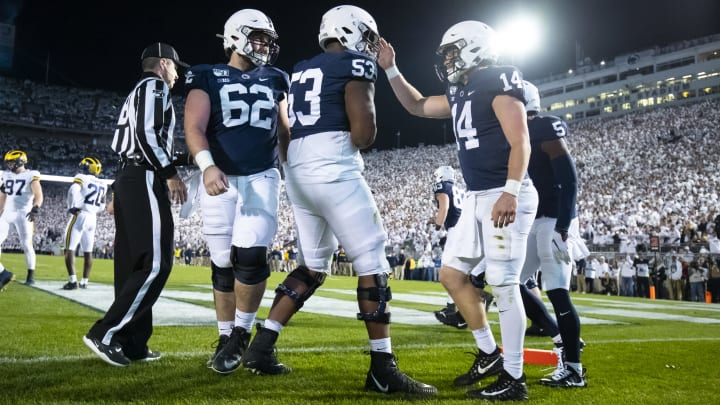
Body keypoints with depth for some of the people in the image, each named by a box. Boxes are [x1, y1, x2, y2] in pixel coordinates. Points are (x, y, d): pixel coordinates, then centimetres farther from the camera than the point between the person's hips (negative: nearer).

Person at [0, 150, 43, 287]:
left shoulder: (31, 176, -7)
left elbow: (38, 195, -18)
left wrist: (36, 208, -35)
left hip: (23, 214, -6)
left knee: (26, 245, -2)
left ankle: (31, 276, 12)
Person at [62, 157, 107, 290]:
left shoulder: (82, 178, -6)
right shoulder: (102, 185, 13)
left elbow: (73, 190, -25)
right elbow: (102, 206, 20)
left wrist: (73, 206, -15)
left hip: (79, 216, -6)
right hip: (93, 218, 6)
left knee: (69, 249, -3)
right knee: (88, 252, 13)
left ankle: (73, 281, -12)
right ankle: (84, 281, 17)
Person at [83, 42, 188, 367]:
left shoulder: (135, 95, 27)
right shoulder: (154, 87, -3)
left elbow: (122, 147, 23)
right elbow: (146, 133, -18)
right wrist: (170, 173, -17)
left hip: (128, 180, 10)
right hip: (146, 180, -10)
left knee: (132, 265, 6)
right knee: (155, 265, -12)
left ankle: (132, 343, 8)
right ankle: (104, 334, -12)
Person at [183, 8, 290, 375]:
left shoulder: (274, 81, 14)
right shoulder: (208, 78, 4)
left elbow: (286, 132, 21)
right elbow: (194, 129, -9)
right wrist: (208, 166, -26)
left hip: (262, 178, 1)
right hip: (220, 179, -1)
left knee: (251, 255, -14)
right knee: (223, 262, 4)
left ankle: (241, 333, 5)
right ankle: (225, 336, 19)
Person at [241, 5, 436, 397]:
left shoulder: (301, 70, 22)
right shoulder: (355, 63, -1)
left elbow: (299, 128, 16)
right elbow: (363, 129, -12)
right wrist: (358, 141, 9)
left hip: (297, 170, 8)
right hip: (334, 170, -8)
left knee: (313, 265, 17)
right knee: (372, 263, -3)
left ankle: (261, 346, 16)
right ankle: (383, 370, -1)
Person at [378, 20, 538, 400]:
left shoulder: (499, 83, -9)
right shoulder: (460, 93, 17)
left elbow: (520, 143, -16)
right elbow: (417, 106, 30)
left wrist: (510, 192, -27)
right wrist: (390, 69, 22)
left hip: (506, 196, -9)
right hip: (476, 198, 10)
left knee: (503, 283, -7)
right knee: (452, 274, 10)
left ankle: (514, 378, 4)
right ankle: (489, 353, 22)